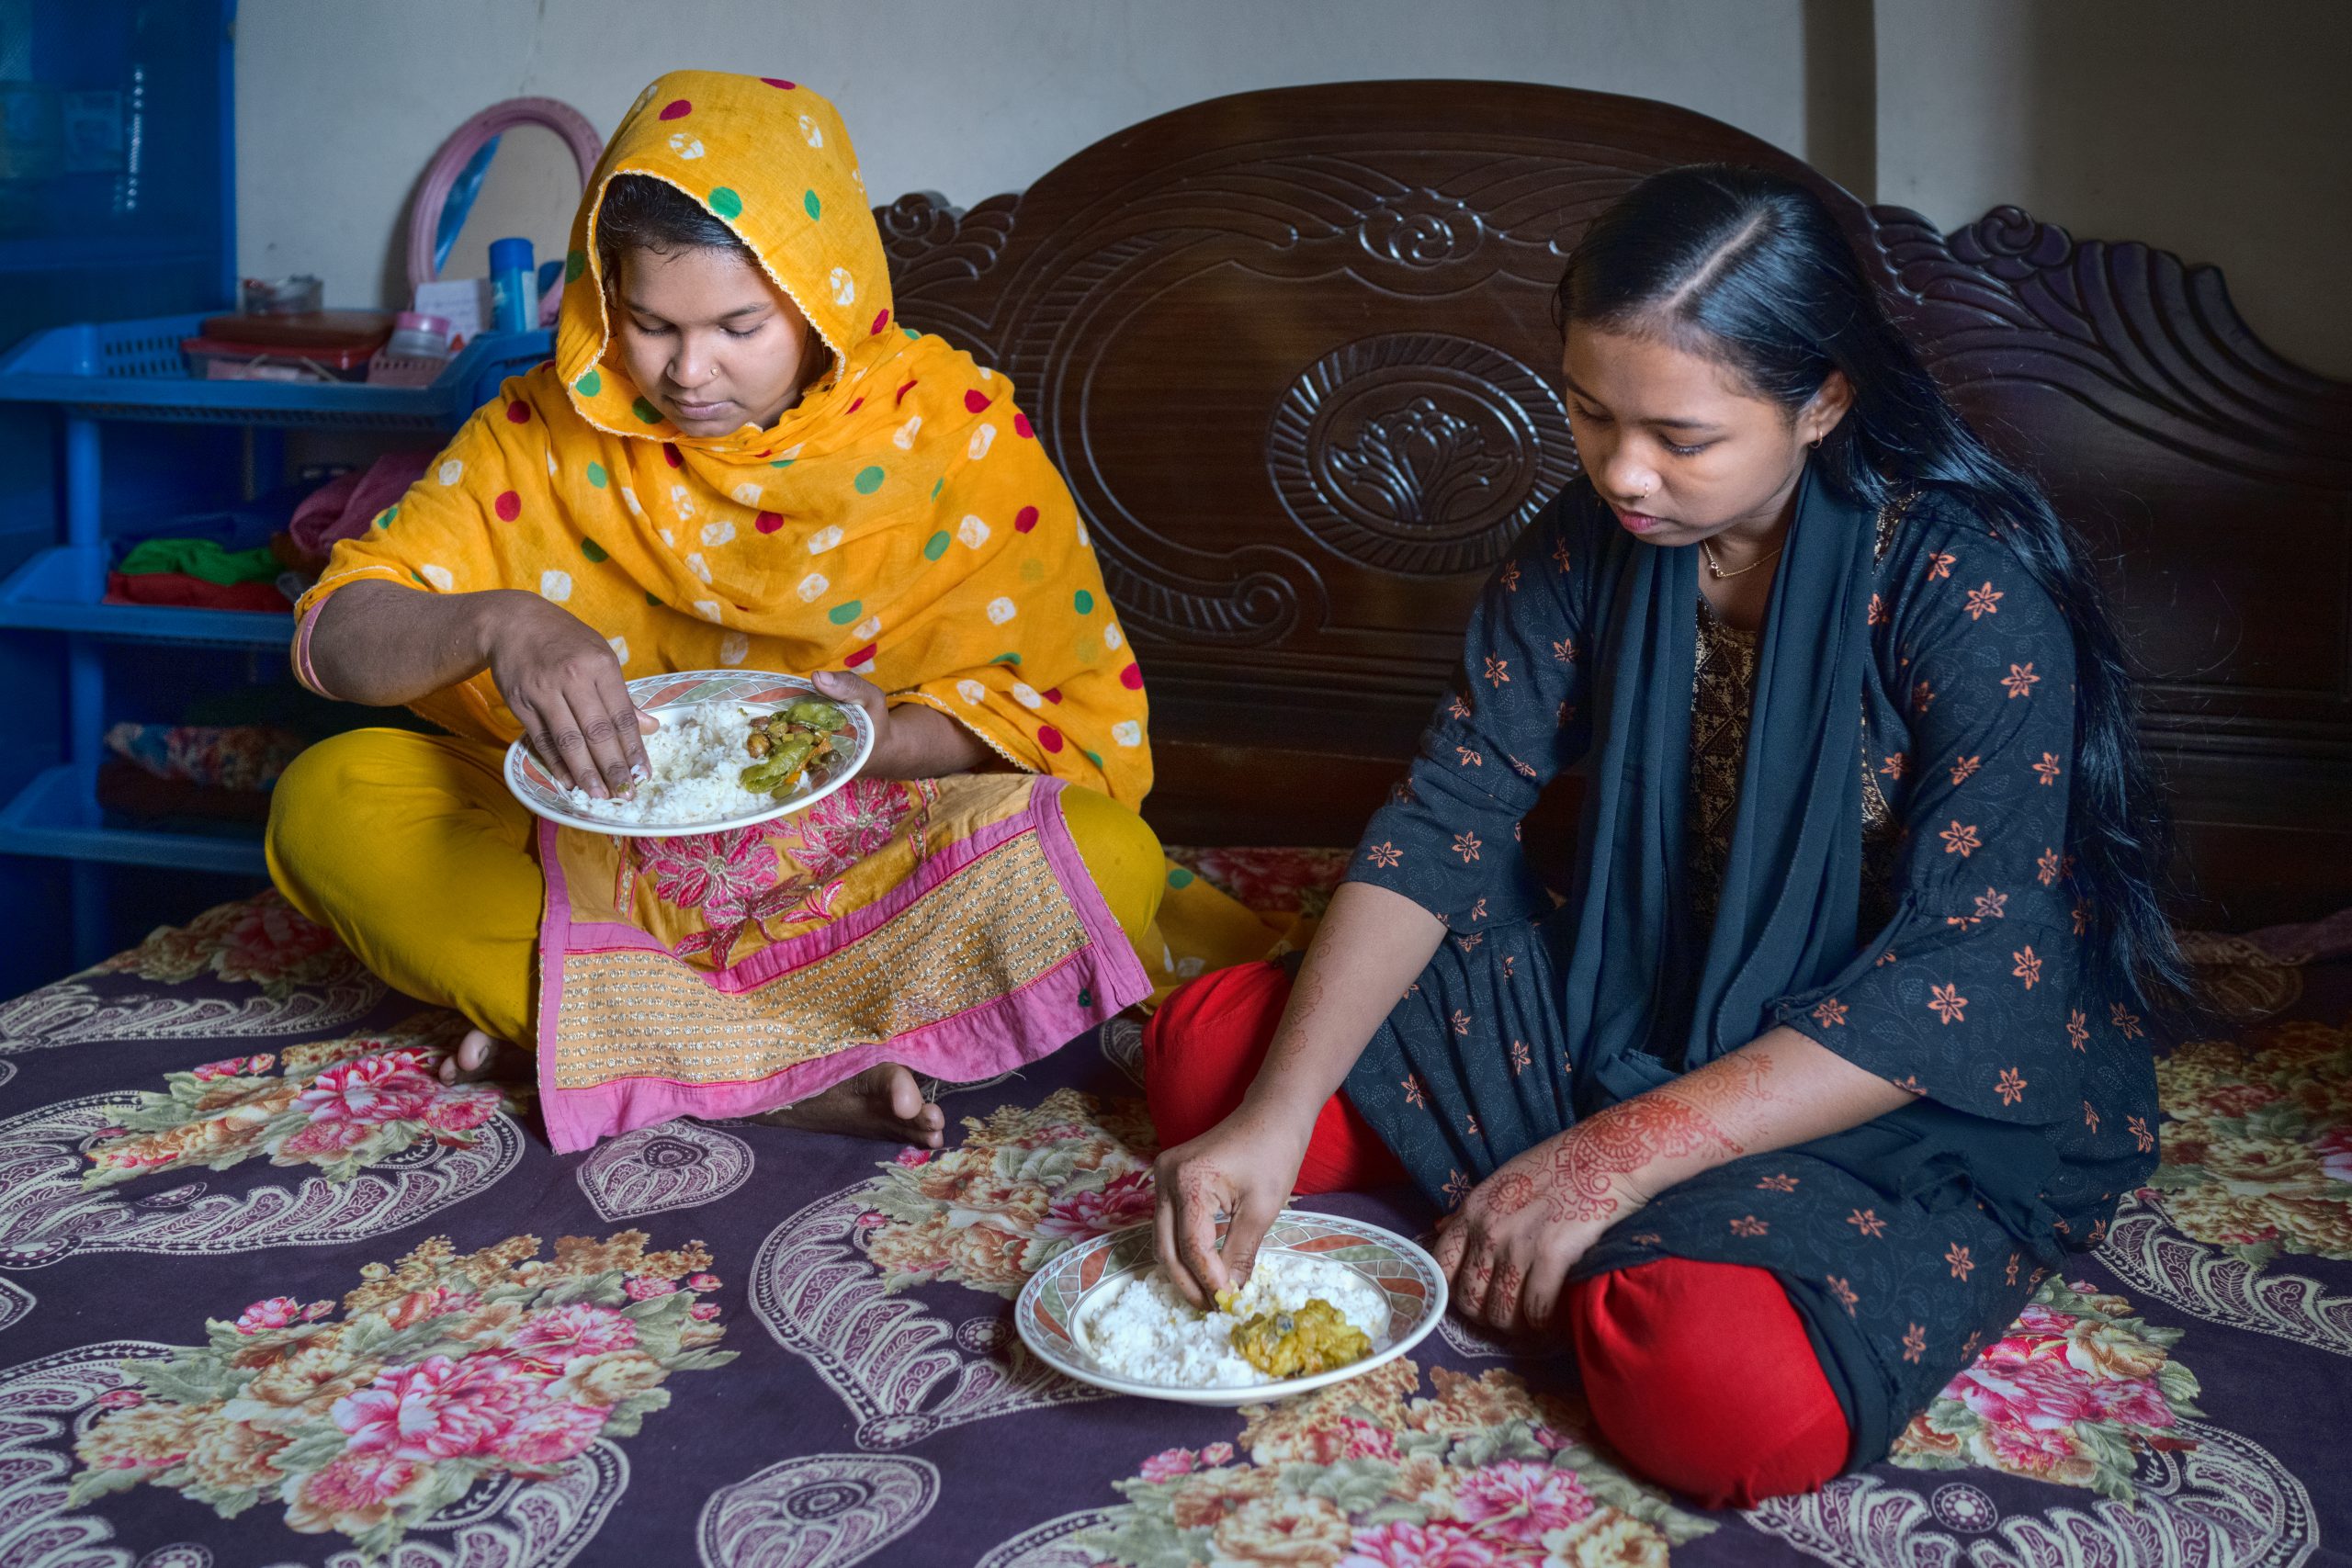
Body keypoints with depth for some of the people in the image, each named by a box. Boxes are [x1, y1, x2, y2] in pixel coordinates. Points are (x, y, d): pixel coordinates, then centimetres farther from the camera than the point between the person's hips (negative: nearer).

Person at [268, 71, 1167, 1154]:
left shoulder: (954, 431, -9)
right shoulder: (553, 429, -4)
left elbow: (1078, 712, -7)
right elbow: (334, 635, -9)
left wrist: (880, 737, -26)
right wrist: (494, 625, -31)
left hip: (865, 868, -1)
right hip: (599, 859, 2)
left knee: (1110, 859, -30)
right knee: (327, 801, -20)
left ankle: (579, 1027, -23)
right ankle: (788, 1069, -26)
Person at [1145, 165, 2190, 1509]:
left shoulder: (1967, 586, -23)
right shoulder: (1593, 543, -4)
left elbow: (1963, 978, -25)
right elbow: (1446, 819, -5)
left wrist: (1612, 1159, -29)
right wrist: (1276, 1117, -18)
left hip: (1935, 1101, -5)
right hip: (1634, 1015, 5)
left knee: (1727, 1396, -35)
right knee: (1209, 1046, -4)